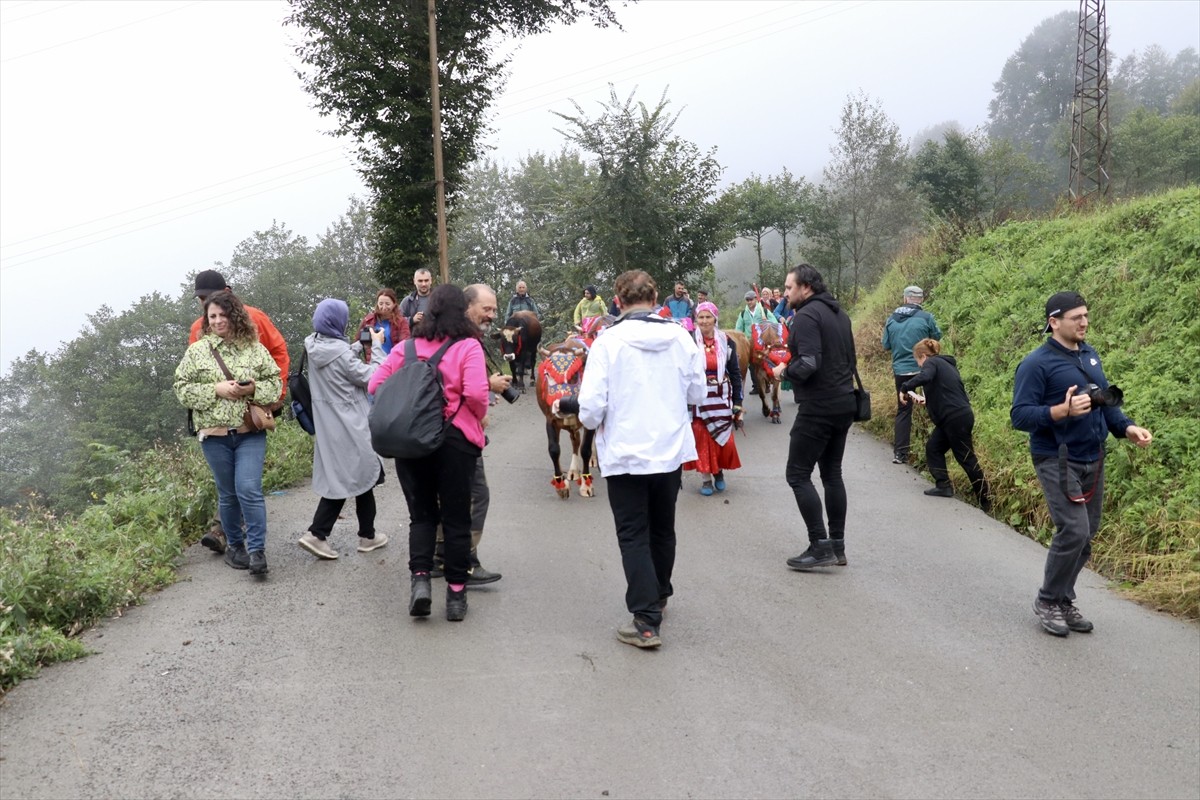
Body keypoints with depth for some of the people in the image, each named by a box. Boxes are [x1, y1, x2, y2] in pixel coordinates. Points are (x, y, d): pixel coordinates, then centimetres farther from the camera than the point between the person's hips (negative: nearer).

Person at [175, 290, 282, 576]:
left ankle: (257, 550, -3)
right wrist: (215, 389, -13)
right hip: (215, 435, 1)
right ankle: (234, 545, 29)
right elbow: (182, 388, 1)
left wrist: (254, 389, -14)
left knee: (249, 490, -11)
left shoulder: (254, 347, 2)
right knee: (228, 494, 11)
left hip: (250, 432, -1)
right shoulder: (197, 350, 2)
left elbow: (275, 381, 6)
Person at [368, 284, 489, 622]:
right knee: (456, 518, 8)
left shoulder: (406, 348, 4)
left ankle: (420, 578, -3)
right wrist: (480, 417, 2)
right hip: (455, 439, -2)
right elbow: (476, 393, -18)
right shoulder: (468, 347, -6)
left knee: (421, 514, 14)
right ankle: (456, 594, 13)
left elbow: (375, 386, 2)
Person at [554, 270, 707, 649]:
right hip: (671, 451, 4)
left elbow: (592, 405, -17)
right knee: (663, 529, 22)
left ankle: (646, 621, 1)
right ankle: (659, 596, 40)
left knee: (634, 536, 5)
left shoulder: (609, 341, -14)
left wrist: (590, 418, 5)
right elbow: (698, 394, 4)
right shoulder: (681, 338, -4)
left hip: (626, 455, -4)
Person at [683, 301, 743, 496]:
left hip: (721, 398, 2)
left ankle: (719, 471, 27)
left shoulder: (726, 342, 2)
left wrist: (737, 402, 3)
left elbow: (735, 373, 6)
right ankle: (706, 478, 13)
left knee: (724, 438, 2)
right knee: (701, 438, 0)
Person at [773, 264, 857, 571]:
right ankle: (837, 546, 18)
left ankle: (820, 547, -5)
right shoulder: (839, 313, 14)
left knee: (798, 474, -3)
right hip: (844, 404, 9)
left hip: (818, 408, -9)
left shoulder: (806, 315, -15)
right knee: (832, 473, 14)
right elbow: (850, 359, 20)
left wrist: (784, 370, -7)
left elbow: (808, 364, -24)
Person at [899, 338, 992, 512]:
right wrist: (926, 400, 26)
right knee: (933, 448, 12)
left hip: (957, 418, -9)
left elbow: (924, 377, -30)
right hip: (952, 417, 9)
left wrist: (904, 388, -22)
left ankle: (985, 501, 4)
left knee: (966, 458, -2)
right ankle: (943, 486, 10)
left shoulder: (932, 362, -6)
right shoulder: (945, 364, 22)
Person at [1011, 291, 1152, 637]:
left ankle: (1064, 601, 24)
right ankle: (1047, 602, 4)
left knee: (1086, 535, 10)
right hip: (1057, 461, -7)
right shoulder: (1036, 364, -13)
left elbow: (1106, 400, 18)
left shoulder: (1090, 355, 10)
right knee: (1074, 531, -16)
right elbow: (1020, 416, -16)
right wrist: (1063, 410, -29)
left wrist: (1127, 428, 1)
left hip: (1092, 460, 7)